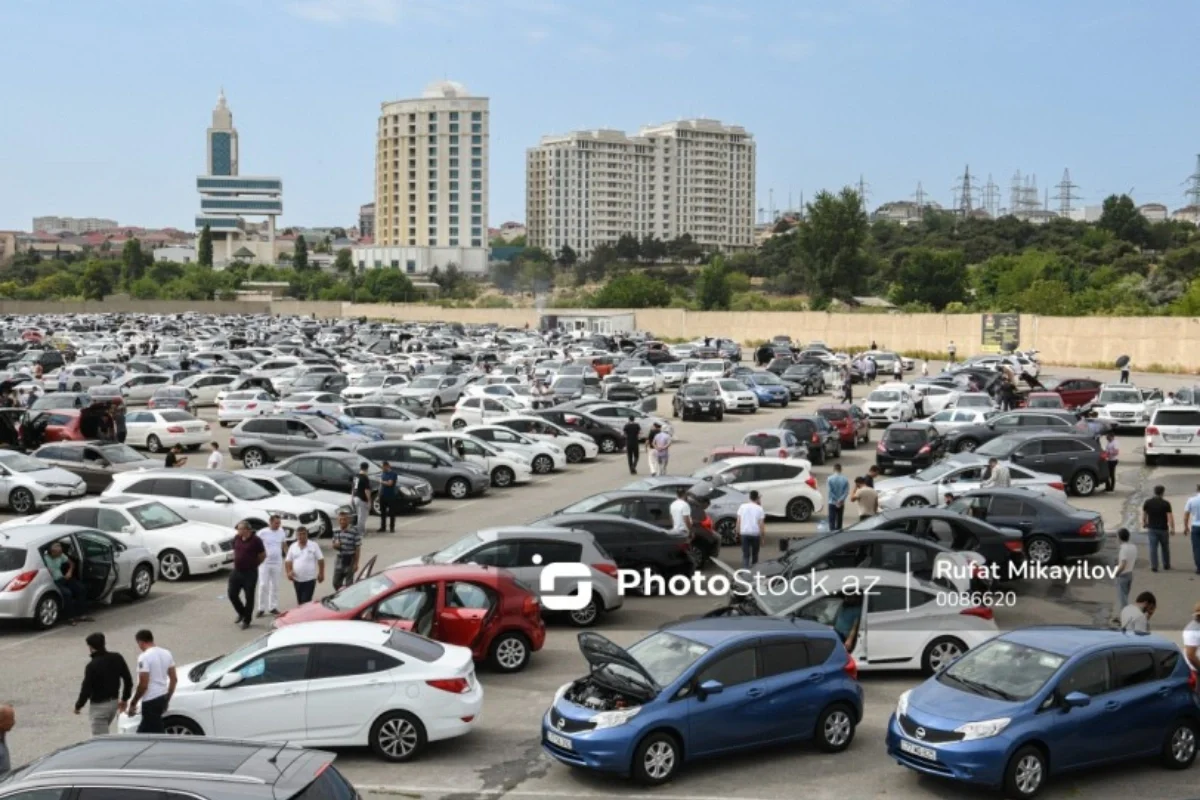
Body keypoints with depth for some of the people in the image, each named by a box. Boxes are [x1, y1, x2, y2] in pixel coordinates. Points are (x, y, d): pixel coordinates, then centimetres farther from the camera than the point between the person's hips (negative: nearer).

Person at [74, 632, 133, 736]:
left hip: (99, 705, -7)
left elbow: (86, 689, -16)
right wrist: (125, 699, 15)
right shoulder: (117, 658, -1)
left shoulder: (92, 665, -20)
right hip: (114, 703, 7)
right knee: (103, 732, 26)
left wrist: (78, 706, 0)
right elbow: (128, 680, 4)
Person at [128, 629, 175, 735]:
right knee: (143, 731, 21)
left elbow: (143, 685, -20)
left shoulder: (144, 657, -16)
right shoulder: (166, 653, 8)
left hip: (151, 700, -9)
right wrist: (167, 700, 19)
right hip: (163, 697, 9)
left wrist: (133, 703, -7)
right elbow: (174, 679, 10)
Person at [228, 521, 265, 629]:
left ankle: (246, 620, 17)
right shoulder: (236, 539, 2)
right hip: (236, 571, 5)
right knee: (232, 594, 6)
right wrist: (237, 562, 13)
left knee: (249, 597, 4)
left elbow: (263, 555, -4)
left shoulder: (255, 540, -14)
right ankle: (241, 613, 31)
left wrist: (253, 564, 5)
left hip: (250, 573, -5)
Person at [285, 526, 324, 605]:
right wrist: (289, 572, -8)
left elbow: (321, 560, -1)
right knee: (300, 602, 12)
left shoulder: (314, 545, -4)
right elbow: (288, 561, 8)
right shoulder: (293, 546, 6)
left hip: (310, 579, -4)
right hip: (297, 579, 4)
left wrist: (321, 574, -3)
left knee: (306, 602, -11)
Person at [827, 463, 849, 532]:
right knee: (839, 520, 13)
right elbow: (847, 492, -9)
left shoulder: (830, 479, -8)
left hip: (832, 503, -3)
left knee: (832, 520, -3)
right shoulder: (845, 479, -2)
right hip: (841, 503, 3)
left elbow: (830, 491, -11)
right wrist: (840, 500, -12)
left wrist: (836, 500, -7)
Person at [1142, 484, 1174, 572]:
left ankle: (1154, 566, -3)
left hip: (1152, 528, 1)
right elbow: (1170, 517, -13)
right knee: (1165, 548, 16)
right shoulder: (1166, 503, -11)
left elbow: (1144, 514, 9)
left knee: (1153, 548, 1)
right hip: (1163, 528, -1)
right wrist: (1172, 528, -8)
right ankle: (1166, 565, 27)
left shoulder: (1147, 502, -1)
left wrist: (1144, 523, 26)